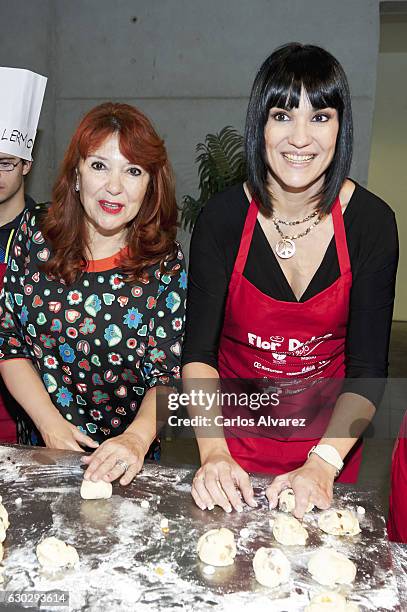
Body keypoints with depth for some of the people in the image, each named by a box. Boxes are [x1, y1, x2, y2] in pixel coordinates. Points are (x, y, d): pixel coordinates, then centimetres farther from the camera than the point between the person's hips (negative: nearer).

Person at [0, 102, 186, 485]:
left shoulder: (165, 263, -7)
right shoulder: (36, 233, -3)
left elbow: (168, 374, -8)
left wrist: (137, 438, -25)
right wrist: (51, 424, -9)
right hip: (38, 446, 1)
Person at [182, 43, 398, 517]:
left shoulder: (371, 222, -15)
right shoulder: (222, 217, -16)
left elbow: (367, 367, -15)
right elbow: (198, 351, -17)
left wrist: (324, 462, -26)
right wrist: (213, 451, -29)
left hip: (329, 436, 1)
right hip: (235, 431, 0)